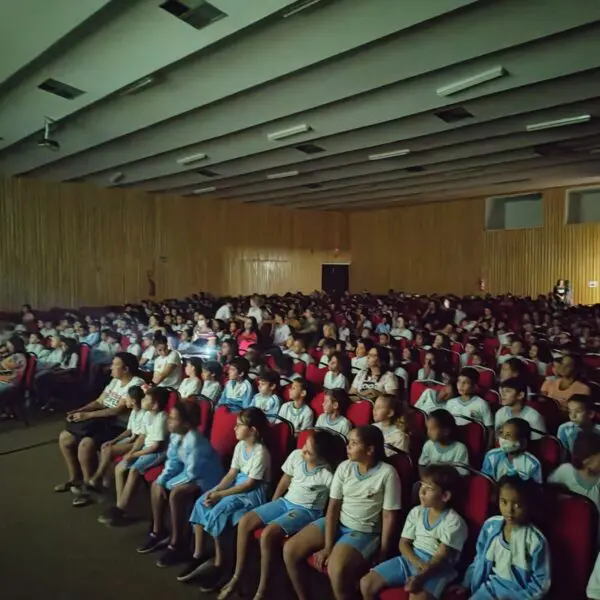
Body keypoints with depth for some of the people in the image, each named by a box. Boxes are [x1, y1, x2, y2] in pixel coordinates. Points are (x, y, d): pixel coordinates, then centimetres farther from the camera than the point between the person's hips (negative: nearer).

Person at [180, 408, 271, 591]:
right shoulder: (240, 446, 4)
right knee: (201, 503, -10)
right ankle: (199, 555, 0)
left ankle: (219, 565, -10)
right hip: (237, 484, 8)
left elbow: (250, 484, -21)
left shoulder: (260, 453, -21)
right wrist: (215, 490, -12)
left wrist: (220, 495, -20)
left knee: (217, 512, -26)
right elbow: (232, 474, 4)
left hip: (253, 492, -8)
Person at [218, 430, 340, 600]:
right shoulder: (296, 455, -8)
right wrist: (272, 505, 12)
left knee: (268, 534, -27)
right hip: (285, 501, 7)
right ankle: (236, 578, 5)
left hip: (307, 511, -6)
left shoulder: (328, 474, -24)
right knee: (245, 522, -8)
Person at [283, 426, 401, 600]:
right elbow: (333, 507, -4)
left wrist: (382, 555, -11)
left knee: (337, 570, -33)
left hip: (365, 532, -5)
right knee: (290, 550, -8)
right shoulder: (344, 467, -2)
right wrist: (327, 546, -10)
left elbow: (389, 517, -12)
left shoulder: (387, 473, -16)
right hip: (336, 523, 6)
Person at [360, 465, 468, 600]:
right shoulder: (416, 512, 7)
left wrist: (420, 576, -32)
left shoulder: (454, 522, -9)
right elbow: (404, 543, 6)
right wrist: (418, 563, -15)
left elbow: (441, 557, -16)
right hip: (410, 559, 6)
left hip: (437, 568, -6)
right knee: (366, 583, -8)